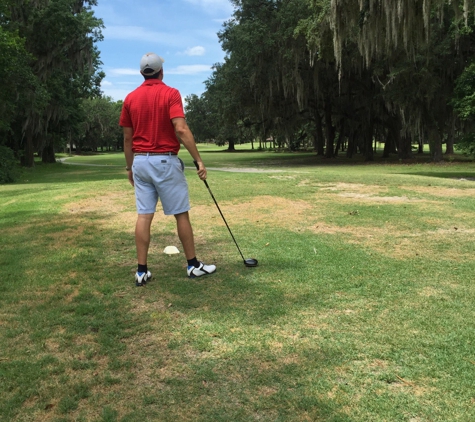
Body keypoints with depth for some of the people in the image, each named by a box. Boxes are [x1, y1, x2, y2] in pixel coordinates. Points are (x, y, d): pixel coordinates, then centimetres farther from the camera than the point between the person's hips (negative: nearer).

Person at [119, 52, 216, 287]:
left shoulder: (130, 98, 8)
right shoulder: (170, 93, -7)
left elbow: (127, 137, 10)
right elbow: (181, 129, -19)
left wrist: (130, 167, 19)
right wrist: (199, 160, -16)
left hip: (140, 162, 5)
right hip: (165, 161, -5)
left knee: (144, 215, 4)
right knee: (181, 213, 5)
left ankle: (142, 270, 4)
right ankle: (193, 265, 13)